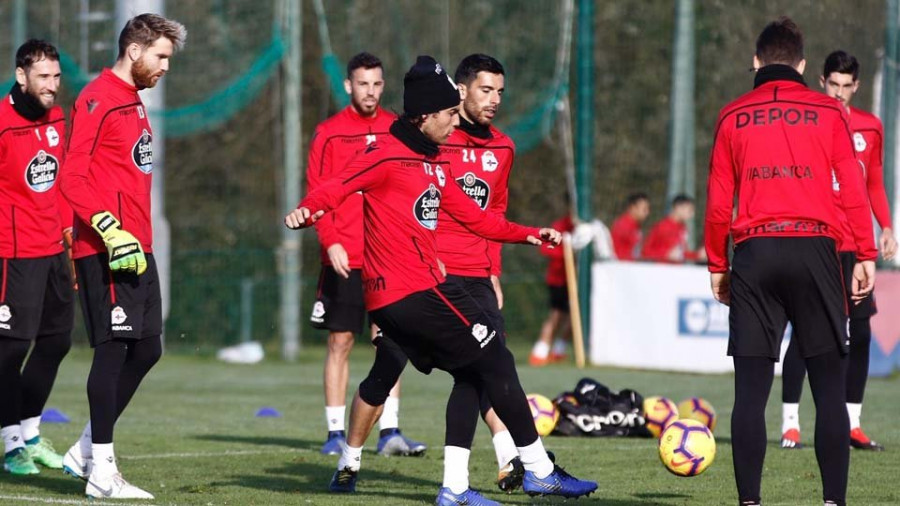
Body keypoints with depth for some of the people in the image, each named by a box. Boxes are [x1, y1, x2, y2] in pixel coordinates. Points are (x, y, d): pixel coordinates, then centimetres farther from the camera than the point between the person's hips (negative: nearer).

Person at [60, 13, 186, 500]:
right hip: (105, 252, -10)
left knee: (146, 349, 11)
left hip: (136, 249, 10)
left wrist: (141, 238, 19)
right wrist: (112, 231, -23)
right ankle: (101, 472, -3)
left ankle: (87, 450, 20)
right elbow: (72, 178, -17)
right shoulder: (98, 100, -11)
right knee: (114, 348, -8)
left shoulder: (133, 103, 19)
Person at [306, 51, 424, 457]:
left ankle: (390, 432, 2)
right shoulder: (329, 134, 0)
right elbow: (316, 194, -3)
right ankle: (336, 432, 6)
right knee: (340, 343, 1)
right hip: (344, 258, -2)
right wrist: (330, 241, -15)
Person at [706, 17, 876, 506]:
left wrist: (717, 265, 14)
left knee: (750, 389, 2)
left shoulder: (733, 117, 9)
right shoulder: (828, 112, 6)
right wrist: (865, 255, 4)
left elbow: (718, 200, 7)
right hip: (815, 247, -1)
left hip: (754, 252, 1)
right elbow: (853, 189, 1)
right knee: (829, 386, 2)